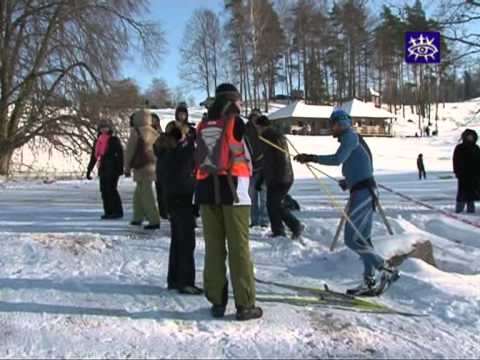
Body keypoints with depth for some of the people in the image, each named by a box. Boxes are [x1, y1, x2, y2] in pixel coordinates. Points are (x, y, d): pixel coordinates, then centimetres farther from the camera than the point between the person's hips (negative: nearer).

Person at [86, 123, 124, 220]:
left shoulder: (114, 140, 0)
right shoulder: (97, 141, 15)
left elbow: (120, 154, -6)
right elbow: (93, 157, 19)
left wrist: (120, 167, -16)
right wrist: (89, 170, 16)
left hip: (112, 168, -6)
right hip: (102, 169, 6)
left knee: (111, 189, -11)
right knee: (104, 190, 3)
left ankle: (118, 212, -6)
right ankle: (108, 212, 8)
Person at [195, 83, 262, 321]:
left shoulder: (202, 127, 10)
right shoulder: (236, 123, -3)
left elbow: (198, 159, 12)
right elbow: (250, 156, 2)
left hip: (206, 191, 4)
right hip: (232, 189, -4)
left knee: (213, 247, 9)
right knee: (239, 248, 0)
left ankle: (217, 302, 15)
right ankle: (245, 305, 3)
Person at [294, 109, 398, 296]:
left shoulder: (350, 136, -7)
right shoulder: (353, 138, 22)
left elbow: (338, 159, -24)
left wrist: (311, 158, -21)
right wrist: (348, 181, 24)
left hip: (362, 192, -10)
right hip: (366, 191, 10)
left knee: (352, 239, -9)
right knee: (363, 238, 12)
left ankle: (386, 269, -5)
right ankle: (370, 282, 15)